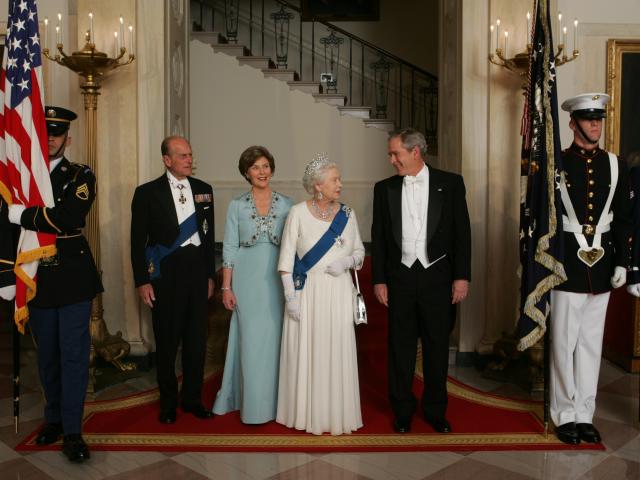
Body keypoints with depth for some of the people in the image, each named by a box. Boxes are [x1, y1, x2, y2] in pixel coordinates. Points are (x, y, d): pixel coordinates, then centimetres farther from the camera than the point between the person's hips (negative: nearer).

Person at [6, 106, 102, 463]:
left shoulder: (81, 176, -2)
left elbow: (67, 217, -19)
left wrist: (20, 214, -16)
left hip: (73, 277, -3)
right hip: (37, 279, 3)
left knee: (74, 354, -1)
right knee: (47, 354, 13)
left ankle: (72, 432, 5)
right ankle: (54, 419, 29)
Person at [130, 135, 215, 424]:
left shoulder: (204, 190, 8)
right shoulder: (148, 192, -3)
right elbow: (138, 240, -3)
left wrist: (210, 275, 10)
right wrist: (142, 281, -8)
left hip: (197, 271, 4)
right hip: (165, 274, -3)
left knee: (197, 338, 10)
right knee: (167, 340, 6)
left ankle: (192, 398, 26)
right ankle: (168, 401, 24)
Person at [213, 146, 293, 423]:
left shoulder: (286, 205, 4)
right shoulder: (236, 206, 2)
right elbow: (229, 249, 1)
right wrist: (226, 288, -3)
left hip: (278, 281, 1)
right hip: (248, 280, -1)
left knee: (274, 341, 6)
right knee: (251, 341, 2)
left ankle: (273, 399, 21)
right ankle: (252, 404, 15)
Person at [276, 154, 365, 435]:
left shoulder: (347, 214, 4)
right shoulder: (298, 213, -5)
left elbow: (359, 251, 12)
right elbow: (286, 258, -5)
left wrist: (346, 262, -10)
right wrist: (290, 296, -10)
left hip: (338, 292, 2)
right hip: (306, 292, -2)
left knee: (336, 352, 5)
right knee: (305, 352, 3)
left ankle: (337, 414, 20)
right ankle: (307, 414, 19)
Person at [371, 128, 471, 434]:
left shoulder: (450, 183, 0)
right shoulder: (384, 188, 5)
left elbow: (462, 232, 0)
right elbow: (378, 237, 7)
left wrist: (462, 276, -5)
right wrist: (378, 280, 2)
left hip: (438, 276, -1)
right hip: (400, 278, 1)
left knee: (437, 347, 8)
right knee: (400, 347, 8)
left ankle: (435, 411, 24)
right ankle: (402, 411, 22)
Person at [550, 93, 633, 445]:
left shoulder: (615, 166, 8)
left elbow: (624, 219, 9)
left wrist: (622, 263, 3)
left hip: (602, 266, 4)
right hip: (568, 266, -3)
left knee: (591, 343, 10)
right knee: (564, 342, 3)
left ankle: (585, 414, 20)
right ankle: (565, 415, 15)